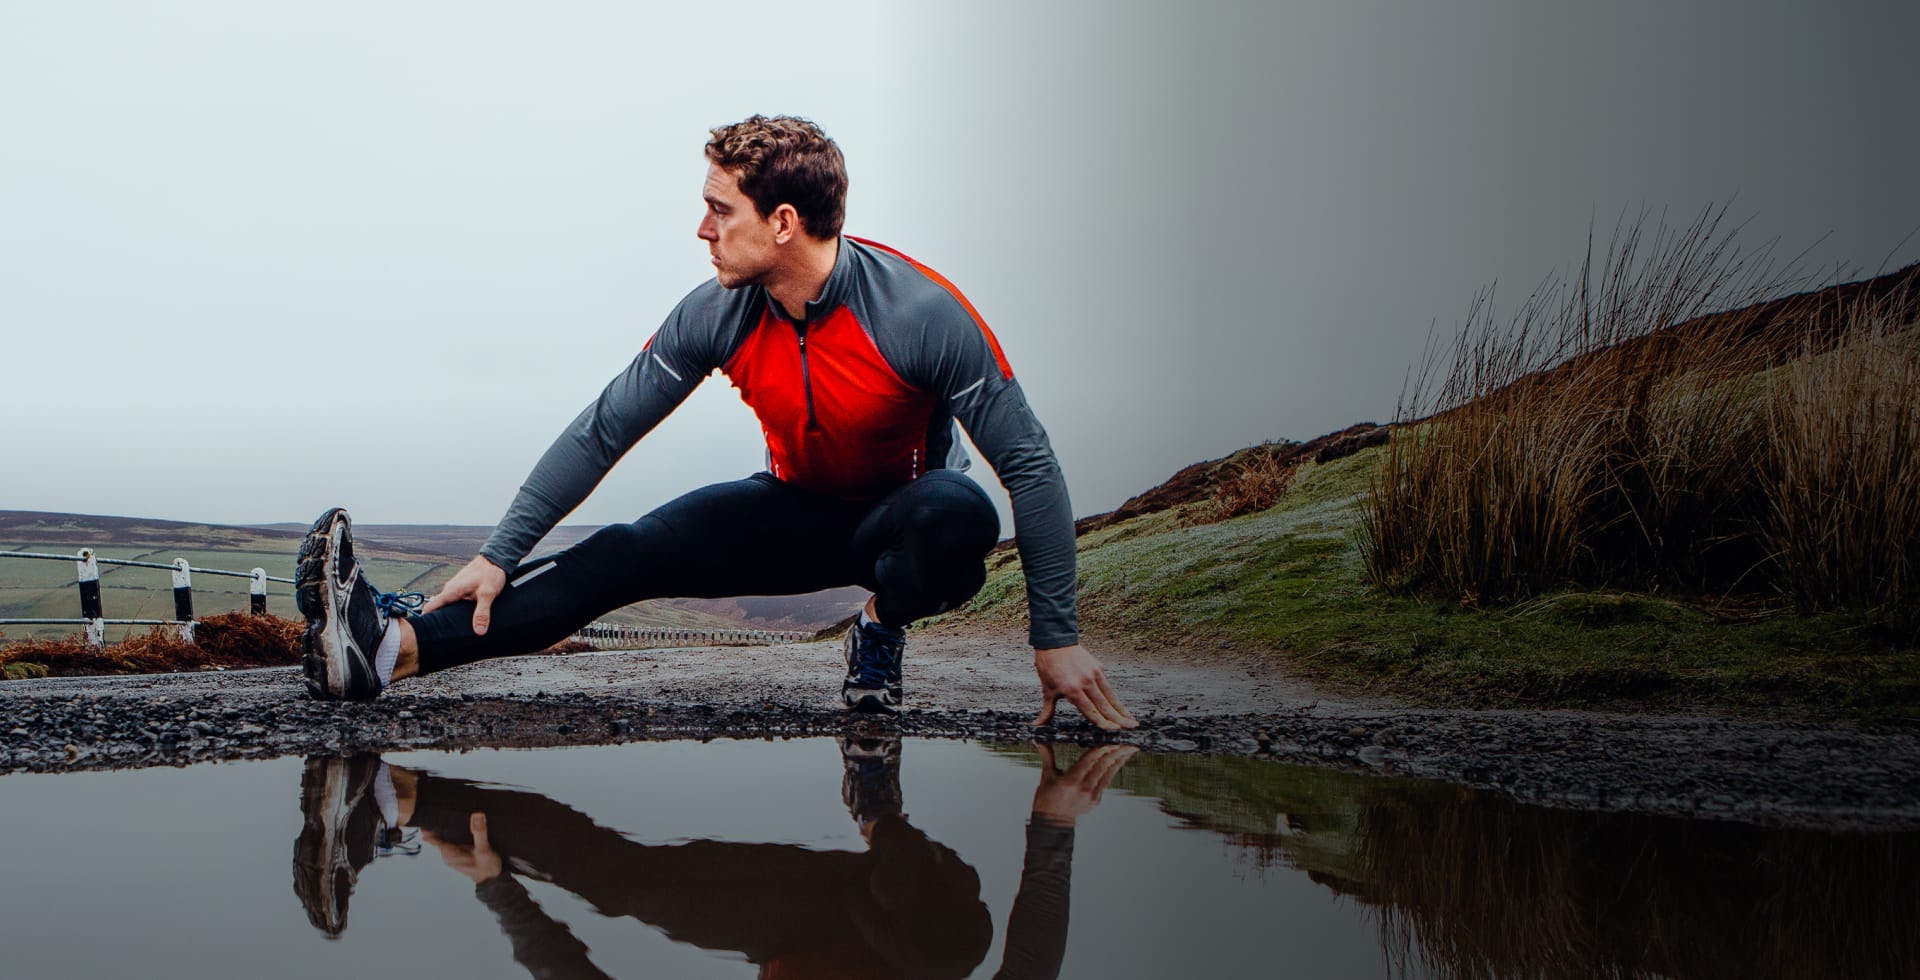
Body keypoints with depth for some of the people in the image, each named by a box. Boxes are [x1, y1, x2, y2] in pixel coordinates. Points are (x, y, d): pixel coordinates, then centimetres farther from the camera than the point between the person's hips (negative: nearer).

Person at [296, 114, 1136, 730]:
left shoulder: (920, 312, -29)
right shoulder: (716, 316, -16)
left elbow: (1031, 465, -24)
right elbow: (602, 432, -8)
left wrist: (1056, 639, -26)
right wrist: (500, 554, -11)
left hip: (903, 516, -3)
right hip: (799, 511, 4)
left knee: (957, 514, -39)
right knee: (633, 554, -17)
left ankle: (883, 630, -6)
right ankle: (395, 645, -30)